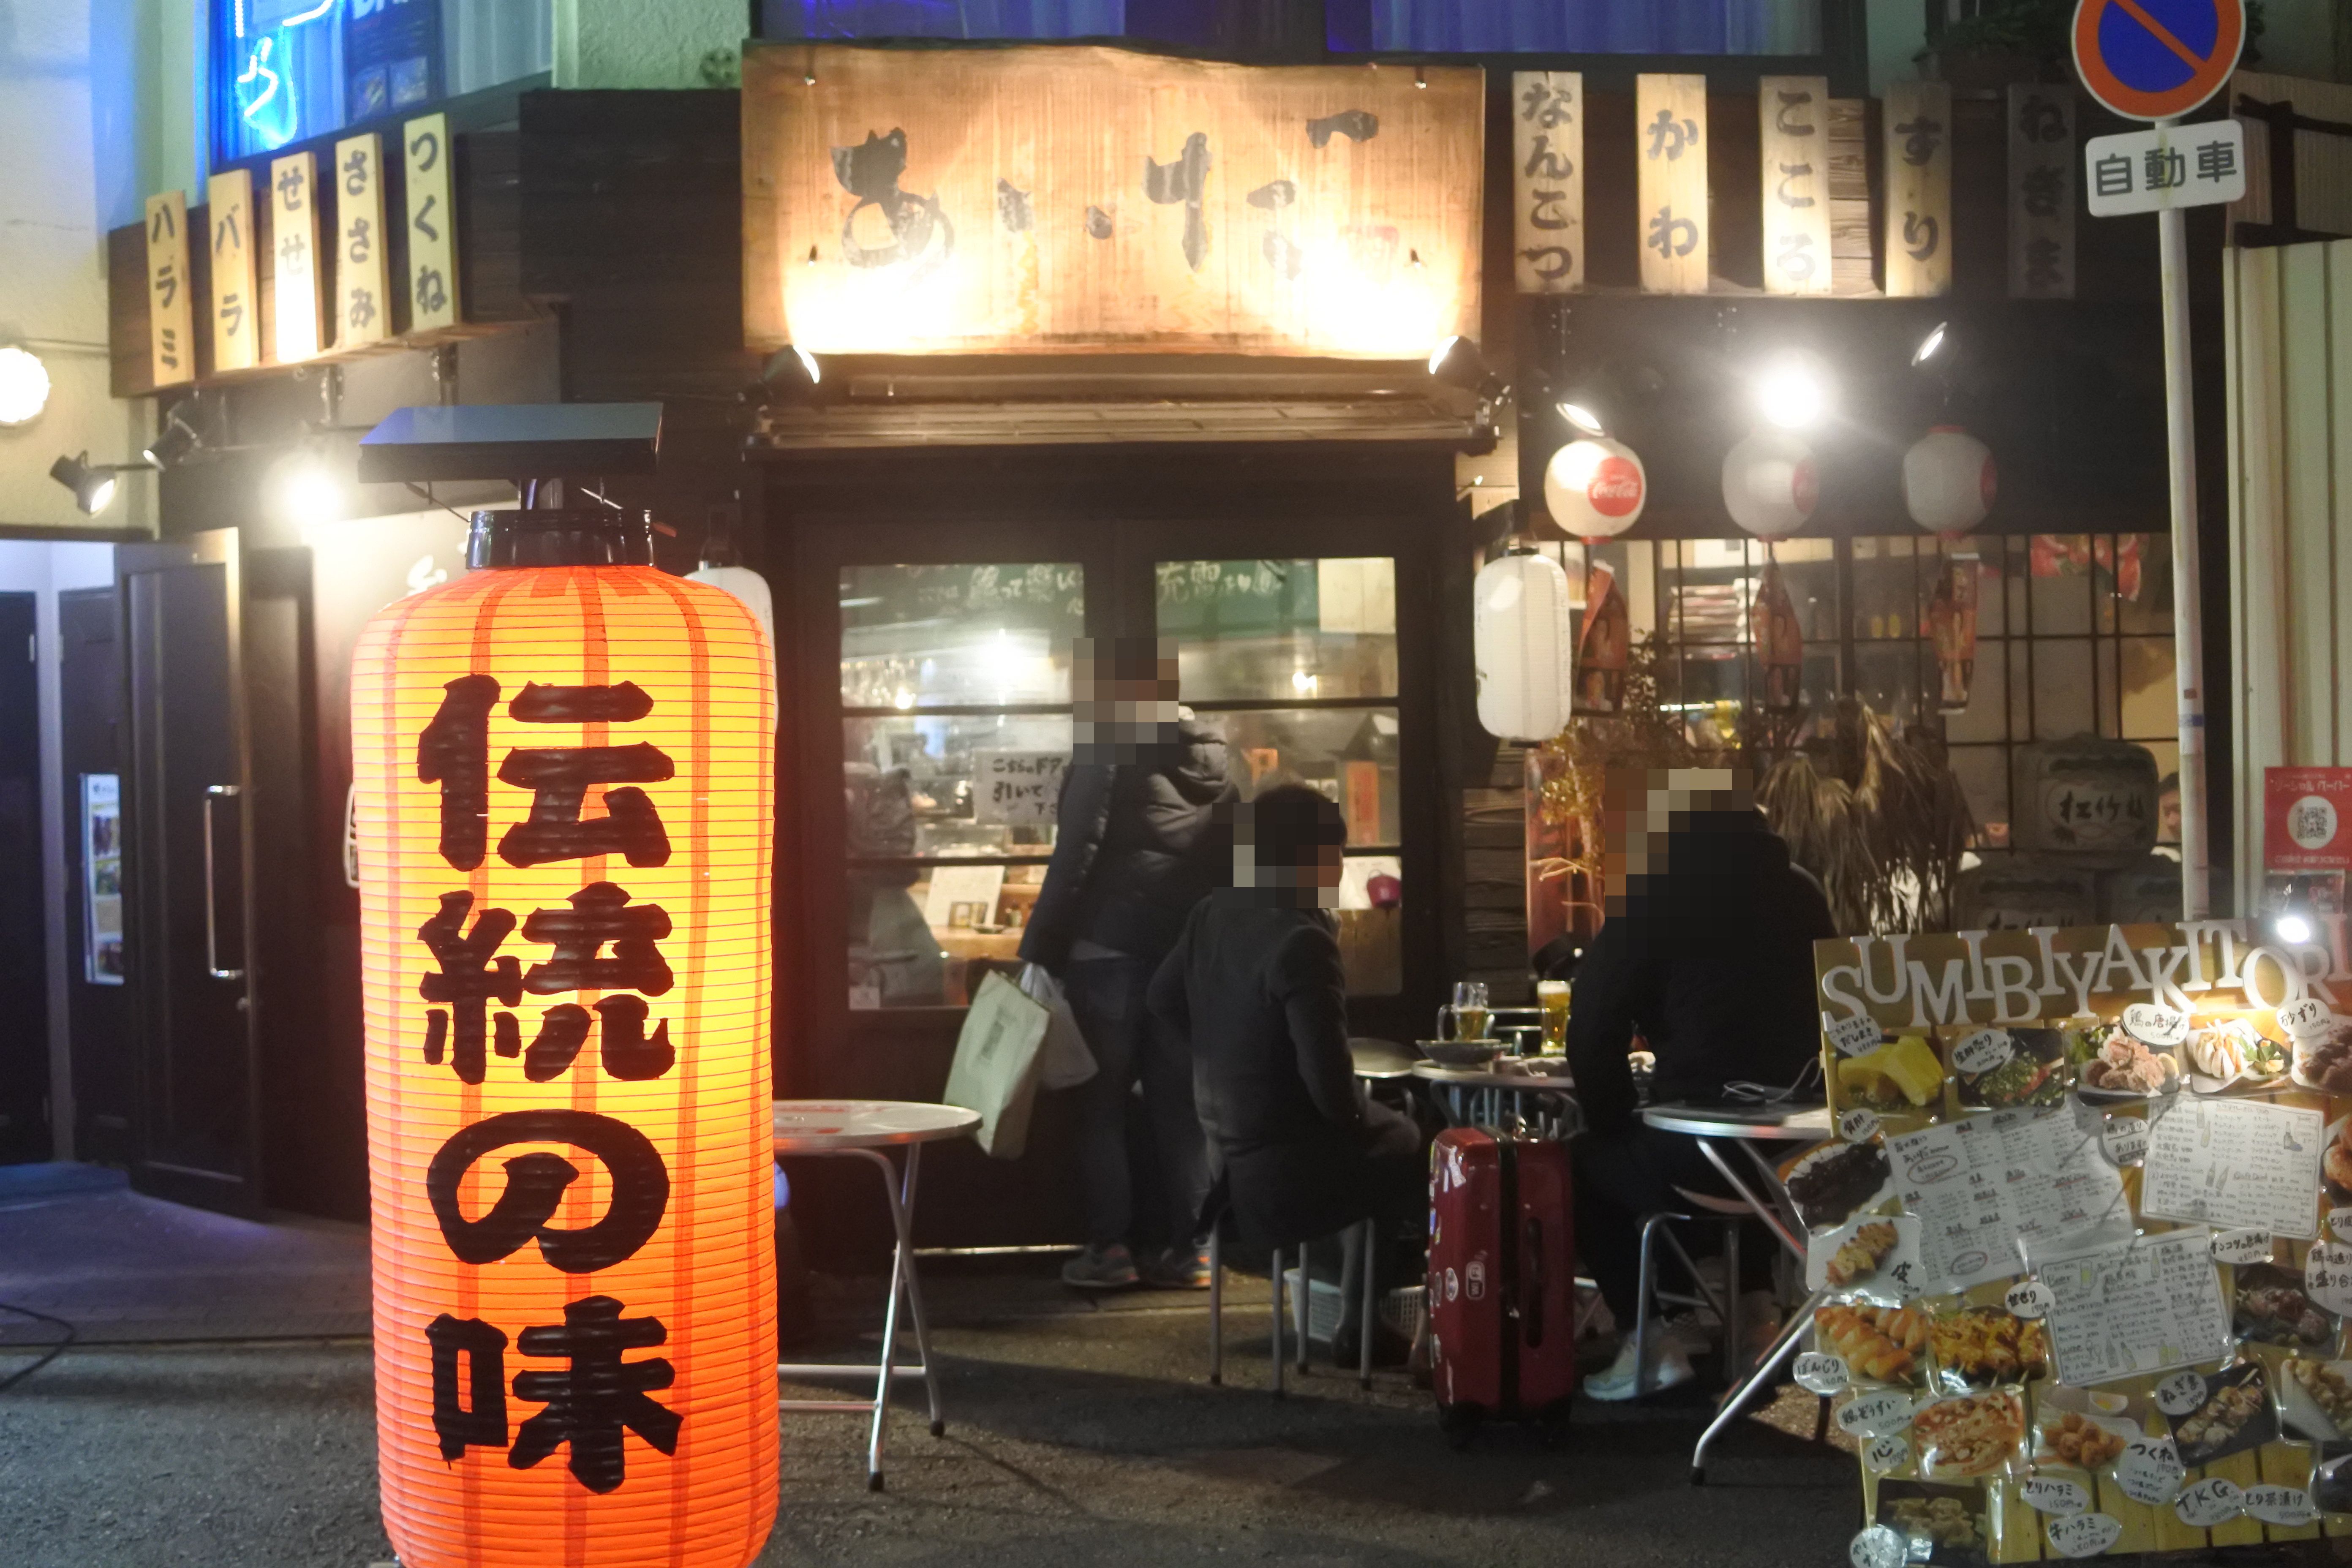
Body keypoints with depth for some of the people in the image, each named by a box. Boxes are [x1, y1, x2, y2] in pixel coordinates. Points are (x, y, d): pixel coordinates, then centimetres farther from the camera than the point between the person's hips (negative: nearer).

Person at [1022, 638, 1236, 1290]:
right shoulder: (1215, 757, 13)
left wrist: (1040, 949, -9)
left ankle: (1109, 1247, 1)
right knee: (1181, 1103, 8)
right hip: (1194, 952, 5)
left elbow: (1076, 857, -12)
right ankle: (1187, 1247, 7)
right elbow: (1229, 858, 13)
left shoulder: (1109, 752, -6)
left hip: (1111, 948, -5)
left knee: (1102, 1101, 3)